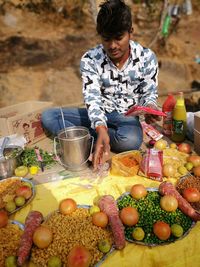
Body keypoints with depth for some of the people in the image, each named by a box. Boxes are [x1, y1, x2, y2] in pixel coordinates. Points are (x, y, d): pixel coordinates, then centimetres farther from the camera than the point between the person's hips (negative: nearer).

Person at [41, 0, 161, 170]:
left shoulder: (147, 57, -9)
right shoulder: (90, 59, -11)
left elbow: (149, 93, 0)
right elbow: (92, 98, -20)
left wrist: (150, 107, -26)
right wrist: (101, 128, -38)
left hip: (128, 117, -1)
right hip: (99, 115, 2)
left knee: (131, 141, -38)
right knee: (48, 117, -15)